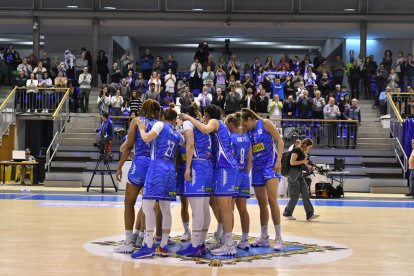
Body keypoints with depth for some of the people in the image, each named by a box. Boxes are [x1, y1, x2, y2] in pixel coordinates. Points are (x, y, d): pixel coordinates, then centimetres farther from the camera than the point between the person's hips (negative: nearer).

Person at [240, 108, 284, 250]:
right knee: (262, 203, 8)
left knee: (272, 199, -16)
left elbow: (280, 141, -7)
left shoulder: (265, 124, -5)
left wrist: (278, 160, -15)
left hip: (270, 165, -6)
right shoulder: (247, 132, 10)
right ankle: (264, 238, 17)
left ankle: (279, 238, -13)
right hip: (257, 168, 6)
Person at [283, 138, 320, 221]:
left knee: (305, 194, 1)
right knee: (295, 195, -5)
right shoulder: (296, 150, -12)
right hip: (293, 174, -9)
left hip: (300, 175, 9)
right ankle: (287, 213, 11)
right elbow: (292, 162, -21)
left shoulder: (303, 152, 15)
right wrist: (303, 161, -12)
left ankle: (310, 215, -2)